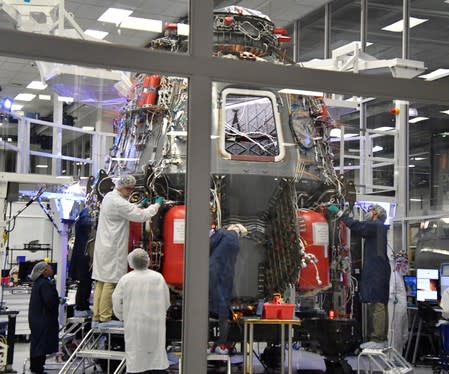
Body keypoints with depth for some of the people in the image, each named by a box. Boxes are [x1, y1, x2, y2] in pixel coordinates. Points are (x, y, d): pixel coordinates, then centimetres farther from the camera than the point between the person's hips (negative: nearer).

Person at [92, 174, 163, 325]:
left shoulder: (108, 197, 12)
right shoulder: (118, 203, -18)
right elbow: (141, 216, -17)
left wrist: (139, 206, 16)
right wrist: (157, 204, -4)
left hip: (103, 247, 10)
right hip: (113, 249, -10)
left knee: (101, 281, 10)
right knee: (110, 282, -4)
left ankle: (96, 317, 14)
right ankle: (105, 318, -1)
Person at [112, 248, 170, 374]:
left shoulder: (125, 279, -7)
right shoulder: (159, 277, -2)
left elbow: (117, 302, -1)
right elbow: (166, 302, 6)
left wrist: (123, 317, 16)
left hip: (134, 327, -1)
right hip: (156, 325, 1)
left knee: (135, 358, 5)